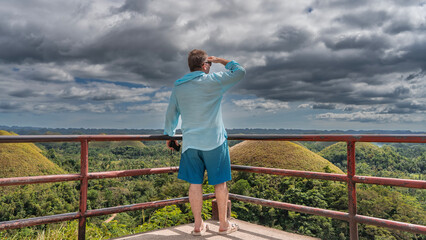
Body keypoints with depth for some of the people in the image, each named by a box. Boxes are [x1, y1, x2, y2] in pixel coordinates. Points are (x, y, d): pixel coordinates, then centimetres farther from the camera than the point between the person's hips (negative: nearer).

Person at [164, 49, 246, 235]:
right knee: (220, 183, 8)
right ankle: (223, 224, 19)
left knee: (195, 183, 9)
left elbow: (171, 113, 17)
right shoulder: (213, 81, -7)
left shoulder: (178, 87, 8)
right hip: (214, 142, -4)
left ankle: (198, 225, 17)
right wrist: (219, 60, 13)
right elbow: (240, 72, 1)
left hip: (190, 143, 4)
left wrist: (169, 134, 31)